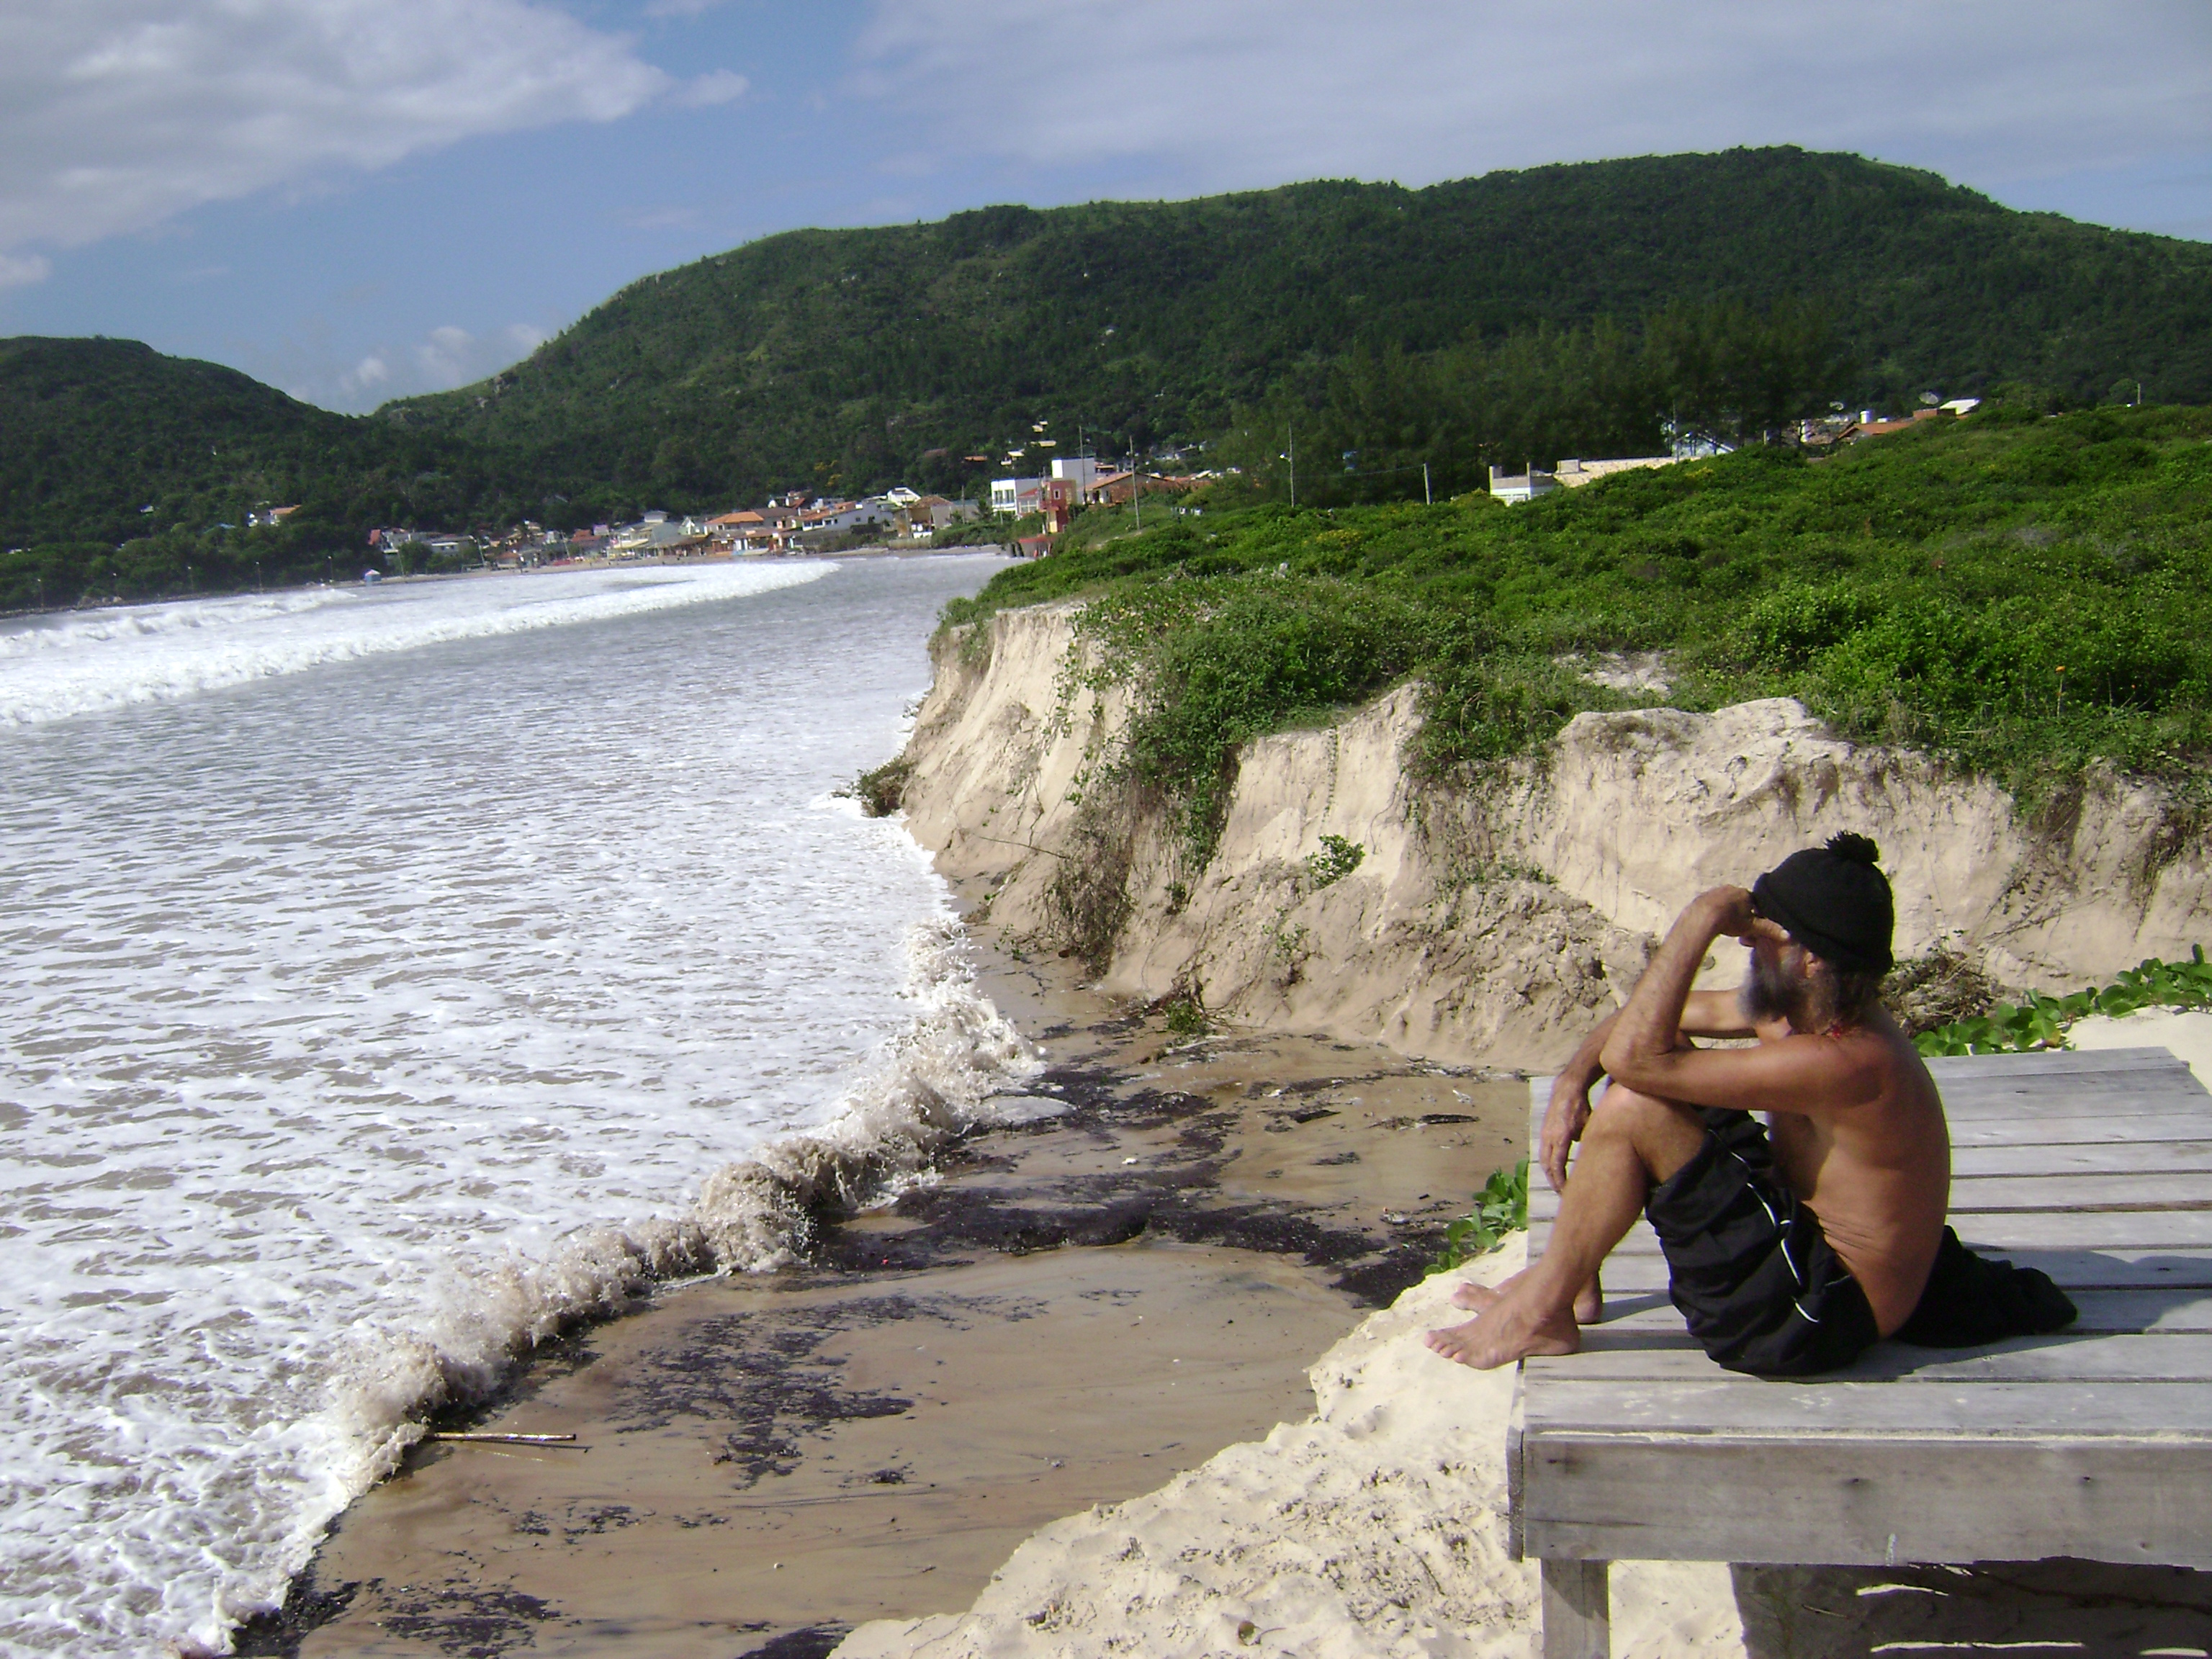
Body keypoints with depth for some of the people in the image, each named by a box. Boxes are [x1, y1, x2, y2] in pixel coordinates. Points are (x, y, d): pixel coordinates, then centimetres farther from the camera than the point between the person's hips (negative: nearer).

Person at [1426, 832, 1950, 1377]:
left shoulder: (1846, 1062, -30)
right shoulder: (1813, 1009, -1)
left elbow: (1635, 1054, -33)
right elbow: (1650, 1021, 9)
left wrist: (1702, 921, -26)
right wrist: (1573, 1079, -9)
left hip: (1816, 1317, -10)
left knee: (1632, 1109, -23)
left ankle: (1544, 1311, -4)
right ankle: (1573, 1278, 11)